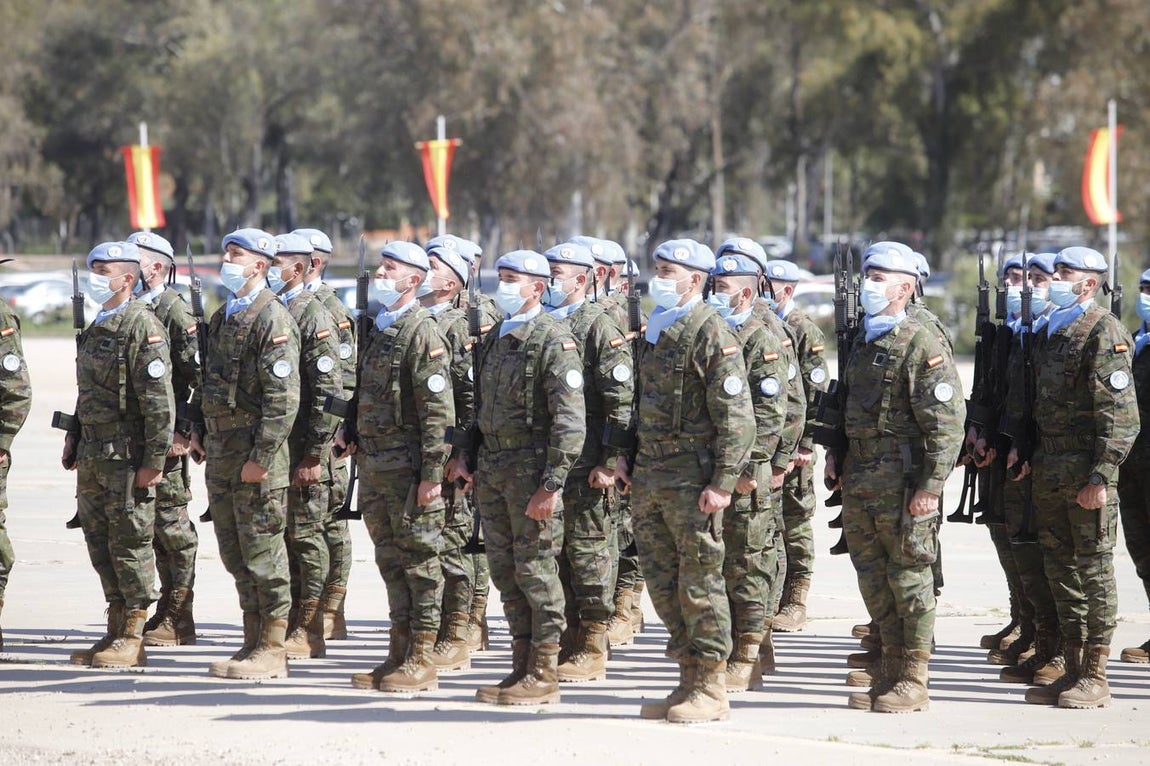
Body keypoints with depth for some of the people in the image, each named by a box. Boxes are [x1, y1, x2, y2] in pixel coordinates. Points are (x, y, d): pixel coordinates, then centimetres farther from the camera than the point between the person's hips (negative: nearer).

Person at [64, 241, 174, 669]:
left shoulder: (143, 328, -12)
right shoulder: (98, 327, 15)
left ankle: (133, 639, 2)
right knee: (100, 543, 11)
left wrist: (154, 461, -18)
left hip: (127, 457, -9)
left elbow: (160, 401, -16)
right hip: (93, 457, 9)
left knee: (129, 544, -3)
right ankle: (116, 630, 19)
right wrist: (74, 439, 18)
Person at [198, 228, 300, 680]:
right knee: (235, 553, 12)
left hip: (256, 453, -9)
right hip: (221, 451, 9)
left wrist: (263, 456, -20)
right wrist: (200, 433, 15)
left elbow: (284, 397, -17)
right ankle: (254, 643, 18)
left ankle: (272, 651, 1)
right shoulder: (224, 316, 15)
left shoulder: (272, 319, -12)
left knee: (263, 552, -4)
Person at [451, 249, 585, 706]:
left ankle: (543, 676, 1)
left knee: (536, 572, -4)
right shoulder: (495, 338, 15)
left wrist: (552, 483, -19)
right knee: (505, 572, 10)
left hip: (531, 470, -8)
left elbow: (571, 420, -15)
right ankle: (522, 666, 17)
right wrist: (464, 458, 10)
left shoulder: (553, 341, -10)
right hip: (491, 471, 8)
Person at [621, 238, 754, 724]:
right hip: (650, 475, 8)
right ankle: (689, 679, 19)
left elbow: (737, 416, -14)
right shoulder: (656, 329, 15)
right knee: (662, 582, 10)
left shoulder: (712, 335, -10)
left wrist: (723, 483, -18)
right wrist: (627, 459, 15)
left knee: (699, 580, -3)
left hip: (691, 475, -8)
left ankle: (711, 689, 4)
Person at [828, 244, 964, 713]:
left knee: (909, 580, -1)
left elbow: (947, 424, -15)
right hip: (859, 482, 8)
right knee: (874, 582, 12)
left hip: (903, 486, -8)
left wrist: (931, 486, -19)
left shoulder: (923, 348, -11)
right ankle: (889, 671, 21)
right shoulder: (863, 346, 14)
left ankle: (913, 681, 6)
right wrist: (836, 457, 12)